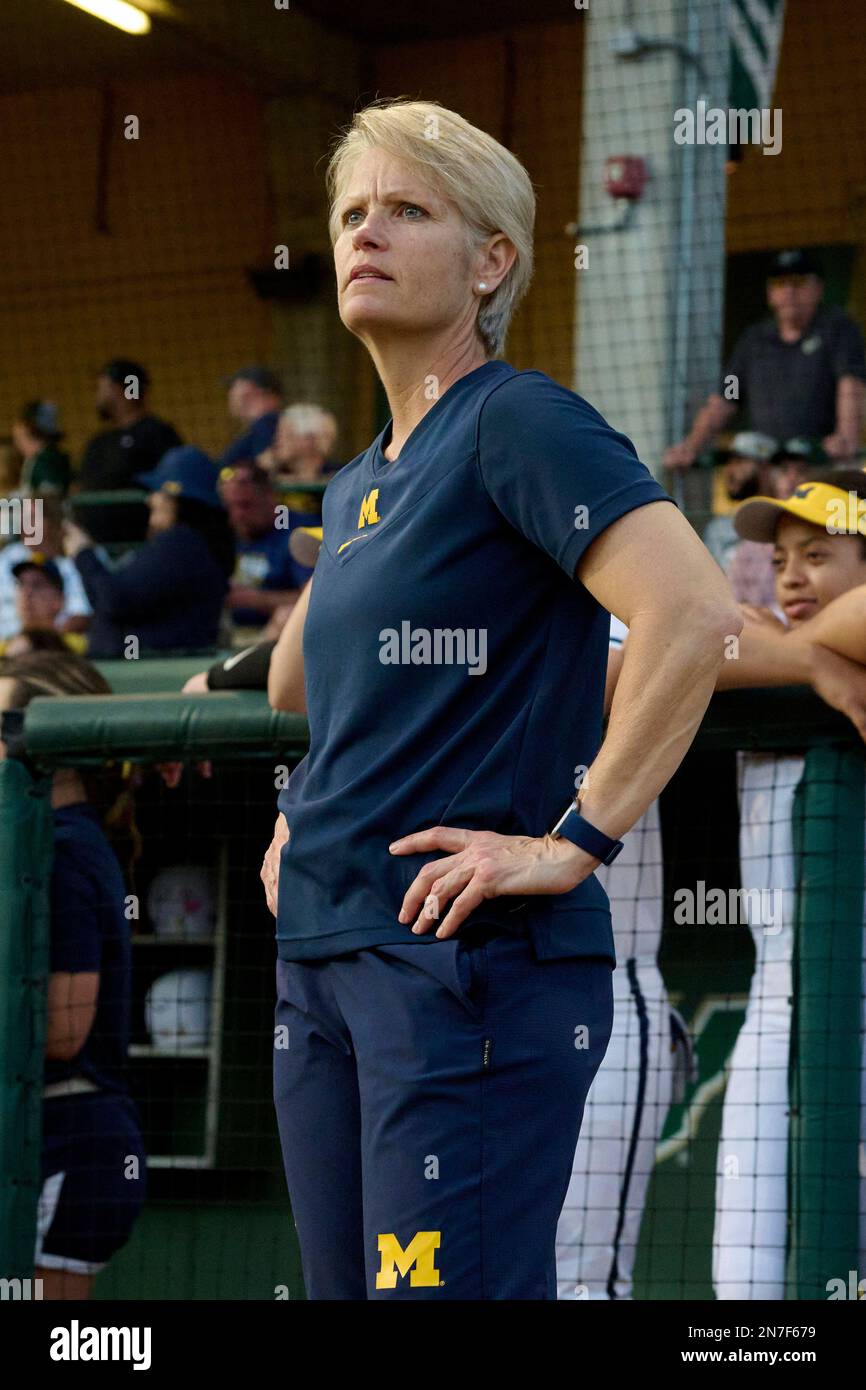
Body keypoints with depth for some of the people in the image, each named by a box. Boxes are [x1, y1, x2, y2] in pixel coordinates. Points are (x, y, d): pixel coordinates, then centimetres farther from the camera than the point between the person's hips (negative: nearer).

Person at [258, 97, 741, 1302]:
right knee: (343, 1290, 12)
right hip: (323, 962, 9)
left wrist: (574, 843, -21)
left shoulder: (518, 423, -9)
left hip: (473, 959, -9)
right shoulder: (357, 487, 17)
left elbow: (695, 613, -23)